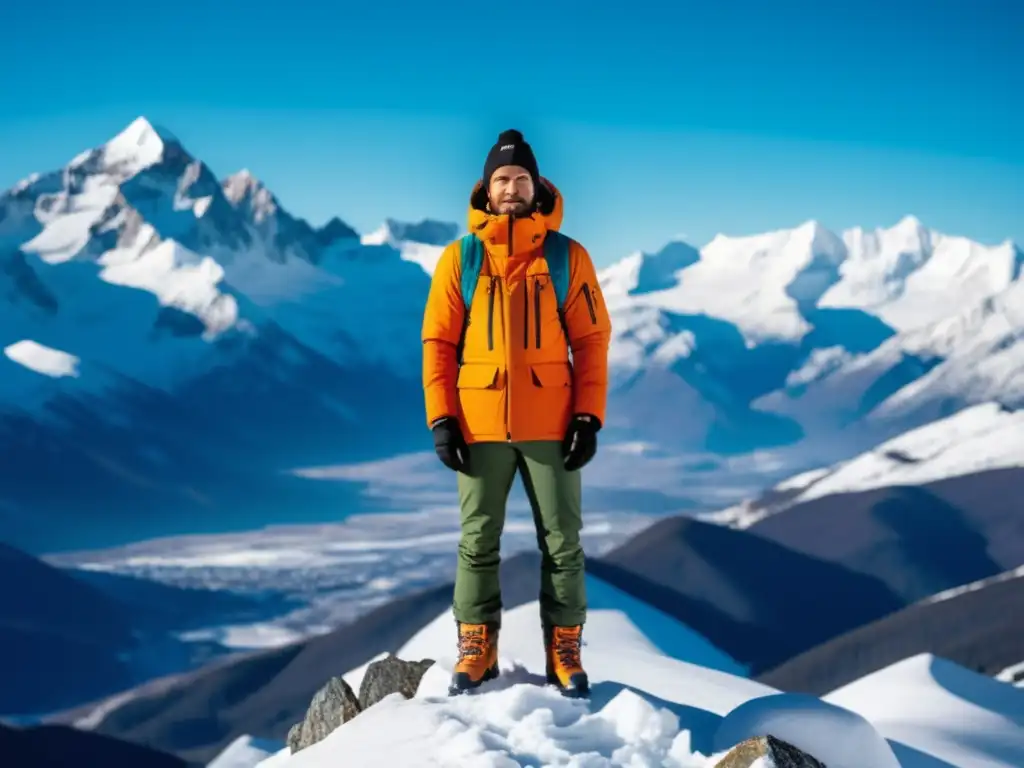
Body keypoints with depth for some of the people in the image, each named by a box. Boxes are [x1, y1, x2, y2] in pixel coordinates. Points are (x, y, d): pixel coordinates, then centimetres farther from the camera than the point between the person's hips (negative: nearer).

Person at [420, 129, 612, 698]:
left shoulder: (568, 257, 2)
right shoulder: (459, 258, 3)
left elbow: (592, 340, 2)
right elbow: (438, 341, 3)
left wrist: (589, 417, -6)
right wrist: (441, 418, -4)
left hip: (550, 427, 0)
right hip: (480, 426, 0)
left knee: (562, 541, 5)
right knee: (478, 541, 7)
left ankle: (565, 650, 15)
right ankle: (477, 647, 16)